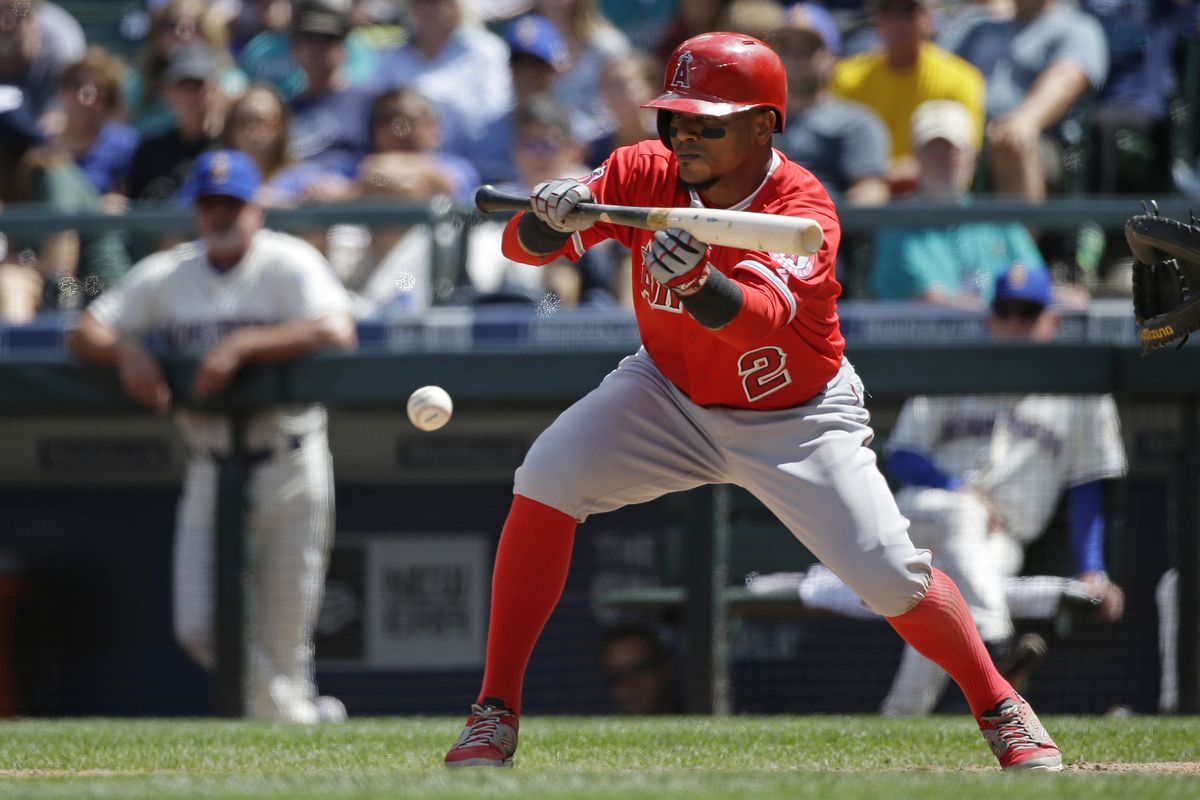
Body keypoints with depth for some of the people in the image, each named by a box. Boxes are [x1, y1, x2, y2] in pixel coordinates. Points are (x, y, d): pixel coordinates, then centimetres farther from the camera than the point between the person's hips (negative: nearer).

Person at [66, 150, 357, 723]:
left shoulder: (289, 264, -6)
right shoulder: (165, 275, 7)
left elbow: (337, 331, -24)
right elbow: (84, 333, 6)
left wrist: (241, 346, -30)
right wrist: (126, 350, -17)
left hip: (290, 468, -4)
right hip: (209, 475, 4)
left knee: (282, 643, -3)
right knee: (201, 629, -3)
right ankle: (294, 713, 19)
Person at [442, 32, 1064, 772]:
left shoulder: (804, 209, -28)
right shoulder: (645, 174, -17)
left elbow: (761, 317, -46)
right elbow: (522, 244, -22)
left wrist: (697, 282, -67)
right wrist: (551, 218, -46)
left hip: (797, 419, -2)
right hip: (671, 396, 3)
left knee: (893, 577, -13)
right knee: (546, 482, -22)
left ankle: (1000, 708, 15)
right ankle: (496, 712, -12)